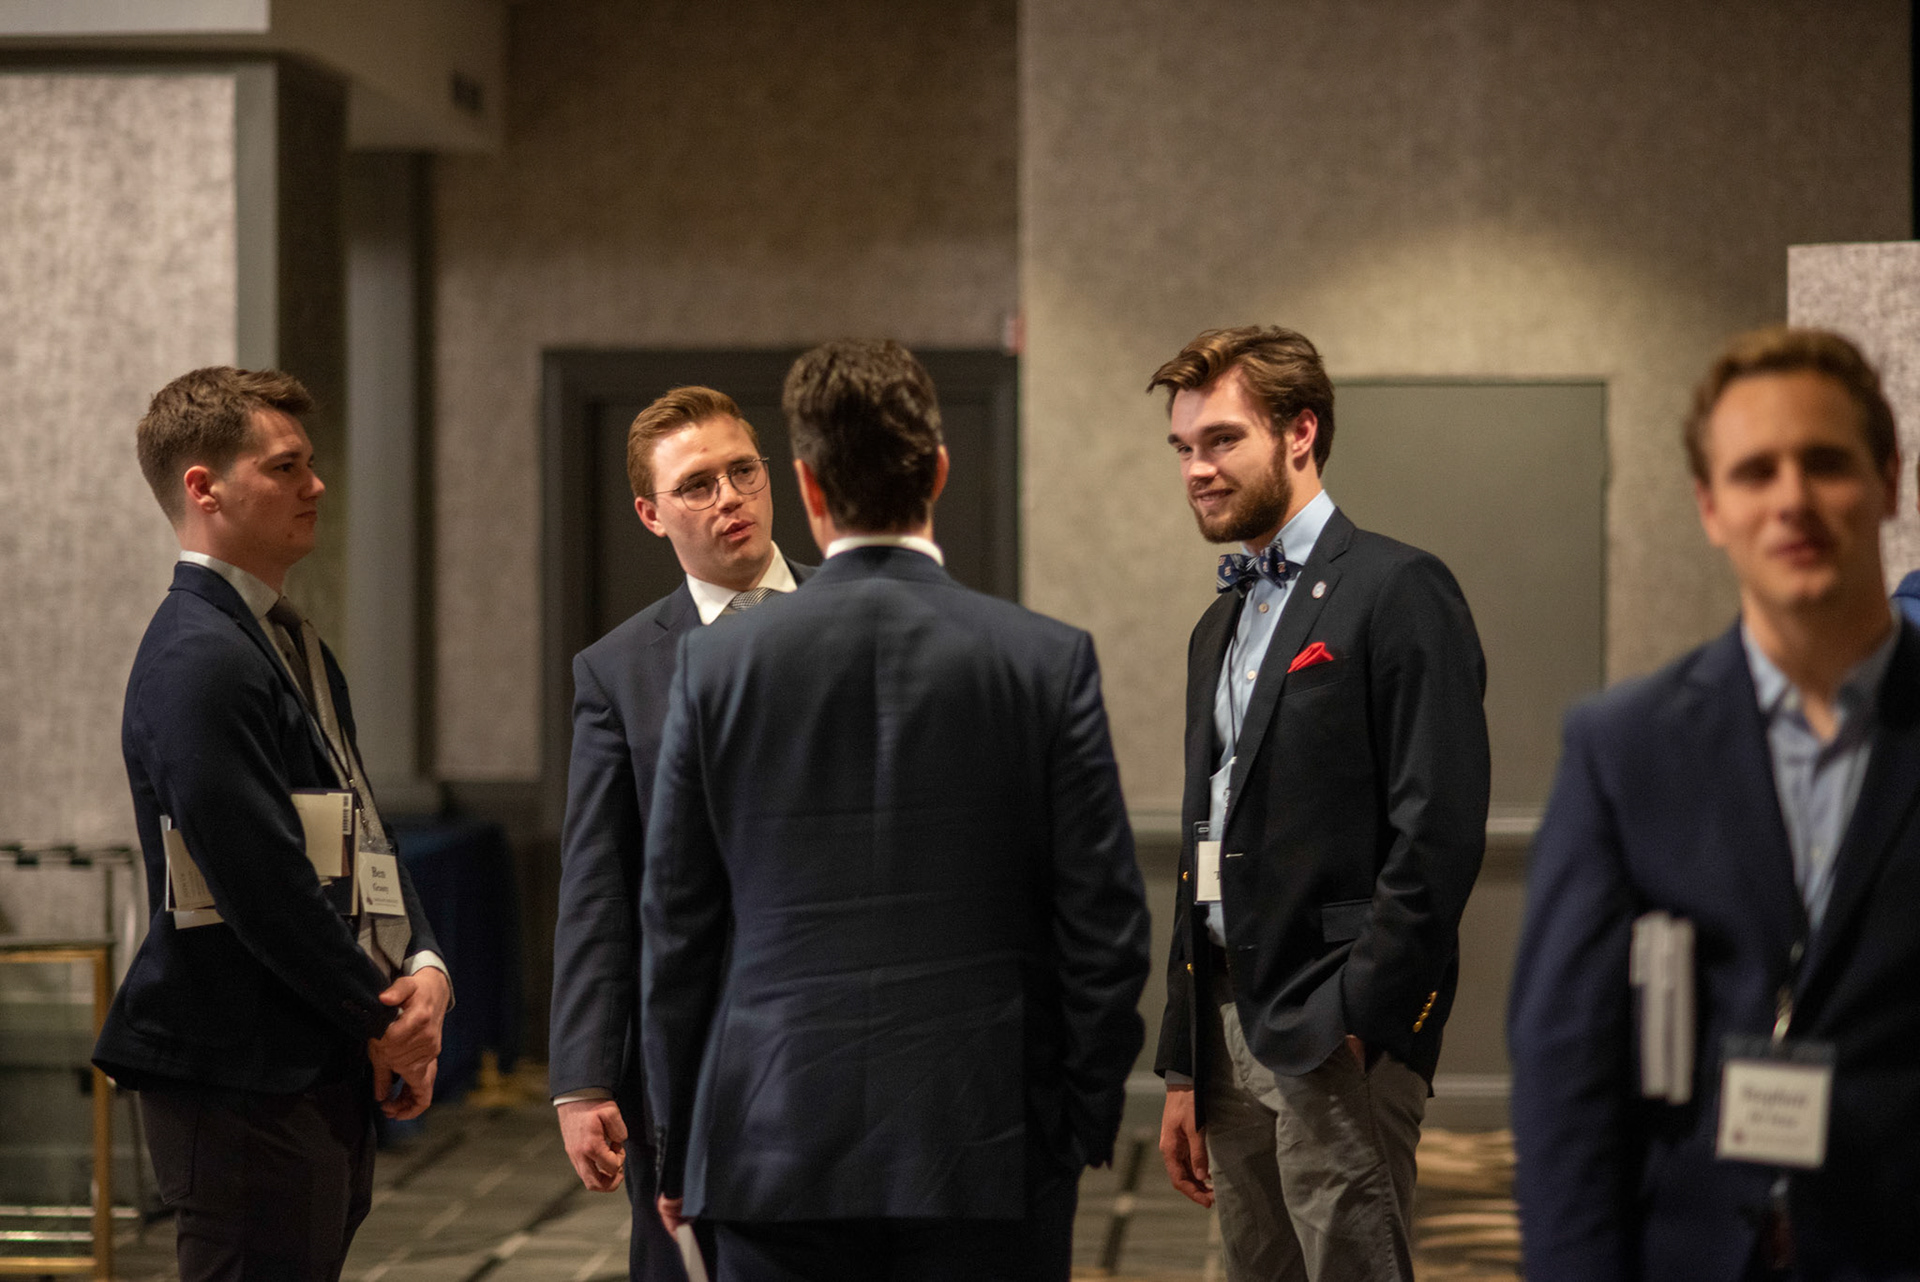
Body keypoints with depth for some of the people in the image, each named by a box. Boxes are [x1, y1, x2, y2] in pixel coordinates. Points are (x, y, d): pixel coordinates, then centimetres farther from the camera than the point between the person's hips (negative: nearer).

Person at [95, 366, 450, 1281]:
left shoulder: (291, 640, 16)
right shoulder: (199, 659, -17)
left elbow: (359, 828, 18)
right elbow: (264, 884, -20)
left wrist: (423, 965, 1)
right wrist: (386, 1017, -9)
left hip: (322, 1075, 10)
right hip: (241, 1078, -10)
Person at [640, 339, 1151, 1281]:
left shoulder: (718, 665, -2)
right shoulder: (1048, 663, -4)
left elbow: (676, 928, 4)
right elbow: (1105, 923, -2)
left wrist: (677, 1147, 13)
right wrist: (1083, 1123, 10)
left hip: (777, 1144, 1)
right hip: (989, 1154, 0)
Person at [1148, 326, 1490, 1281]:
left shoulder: (1398, 592, -7)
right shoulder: (1220, 627, 19)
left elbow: (1438, 833, -15)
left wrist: (1355, 1020, -18)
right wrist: (1184, 1069, 18)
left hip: (1337, 1033, -8)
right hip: (1229, 1028, 8)